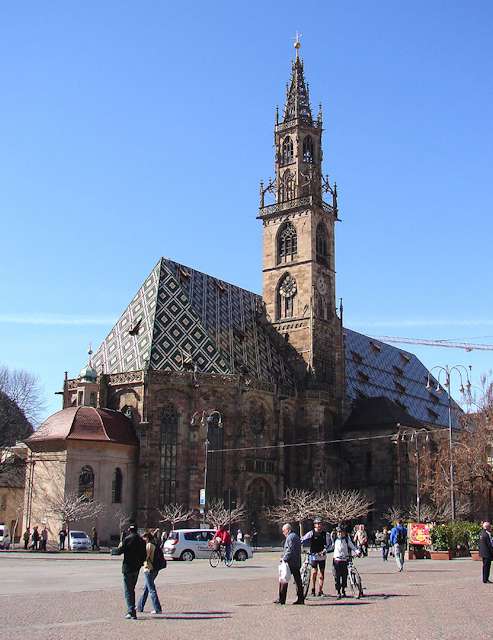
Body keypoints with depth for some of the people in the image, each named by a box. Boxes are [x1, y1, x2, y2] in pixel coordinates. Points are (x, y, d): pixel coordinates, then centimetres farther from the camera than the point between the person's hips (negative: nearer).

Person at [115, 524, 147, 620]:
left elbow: (119, 552, -11)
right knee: (132, 589, 18)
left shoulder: (127, 539, -11)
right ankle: (131, 610, 22)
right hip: (137, 568, 6)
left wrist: (120, 546, 9)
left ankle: (131, 611, -10)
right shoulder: (141, 541, 5)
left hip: (128, 567, -6)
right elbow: (145, 555, 8)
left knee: (128, 590, -2)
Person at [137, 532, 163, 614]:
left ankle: (158, 609, -7)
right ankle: (140, 607, 29)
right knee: (145, 589, 19)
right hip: (155, 569, 9)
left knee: (151, 589, -6)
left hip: (149, 569, -9)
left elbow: (145, 557, -18)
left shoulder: (149, 545, -12)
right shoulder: (155, 545, 14)